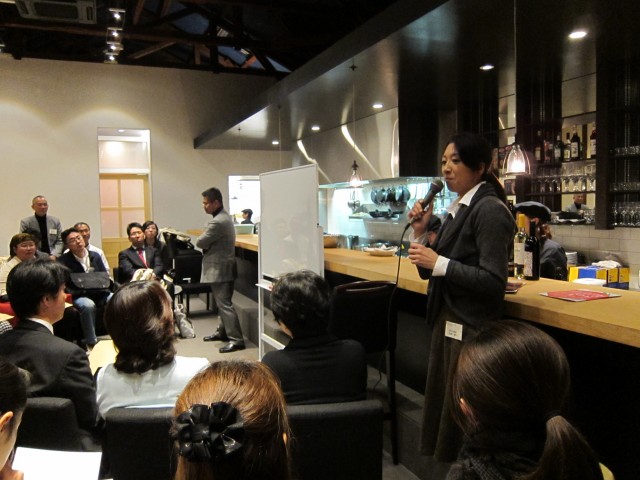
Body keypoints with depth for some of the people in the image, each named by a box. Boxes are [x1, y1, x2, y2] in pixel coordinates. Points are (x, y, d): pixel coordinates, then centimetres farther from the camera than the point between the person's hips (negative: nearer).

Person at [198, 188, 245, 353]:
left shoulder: (217, 222, -23)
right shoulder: (224, 216, 11)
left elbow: (200, 242, -17)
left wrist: (204, 238, 3)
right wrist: (208, 243, -2)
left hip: (220, 269, -10)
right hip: (222, 267, 10)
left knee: (224, 304, -7)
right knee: (222, 302, 18)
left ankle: (236, 339, -5)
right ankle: (223, 332, 30)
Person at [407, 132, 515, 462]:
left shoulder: (490, 210, -14)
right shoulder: (457, 210, 11)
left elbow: (493, 282, -21)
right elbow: (430, 272, 13)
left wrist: (440, 263, -23)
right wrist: (420, 233, 0)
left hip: (471, 328, -8)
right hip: (445, 320, 9)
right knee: (437, 408, 18)